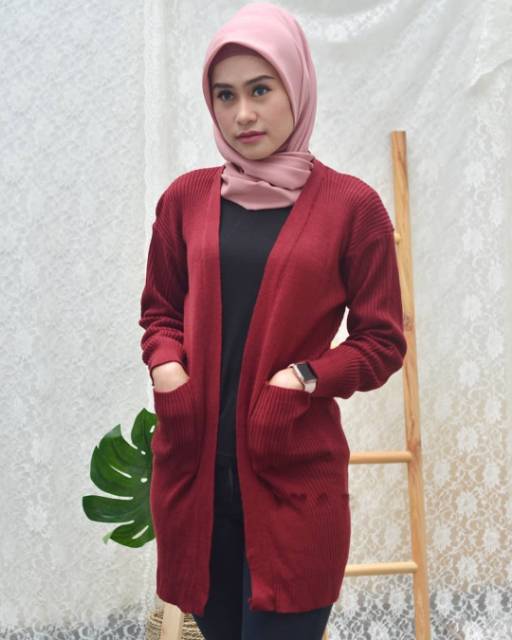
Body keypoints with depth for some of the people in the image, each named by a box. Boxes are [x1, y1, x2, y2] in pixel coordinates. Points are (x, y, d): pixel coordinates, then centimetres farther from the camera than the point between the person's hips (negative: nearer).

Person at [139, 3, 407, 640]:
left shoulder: (351, 204, -3)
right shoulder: (185, 198, 5)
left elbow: (382, 341, 0)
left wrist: (306, 379, -16)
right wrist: (166, 369, -6)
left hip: (294, 473, -3)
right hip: (193, 468, 3)